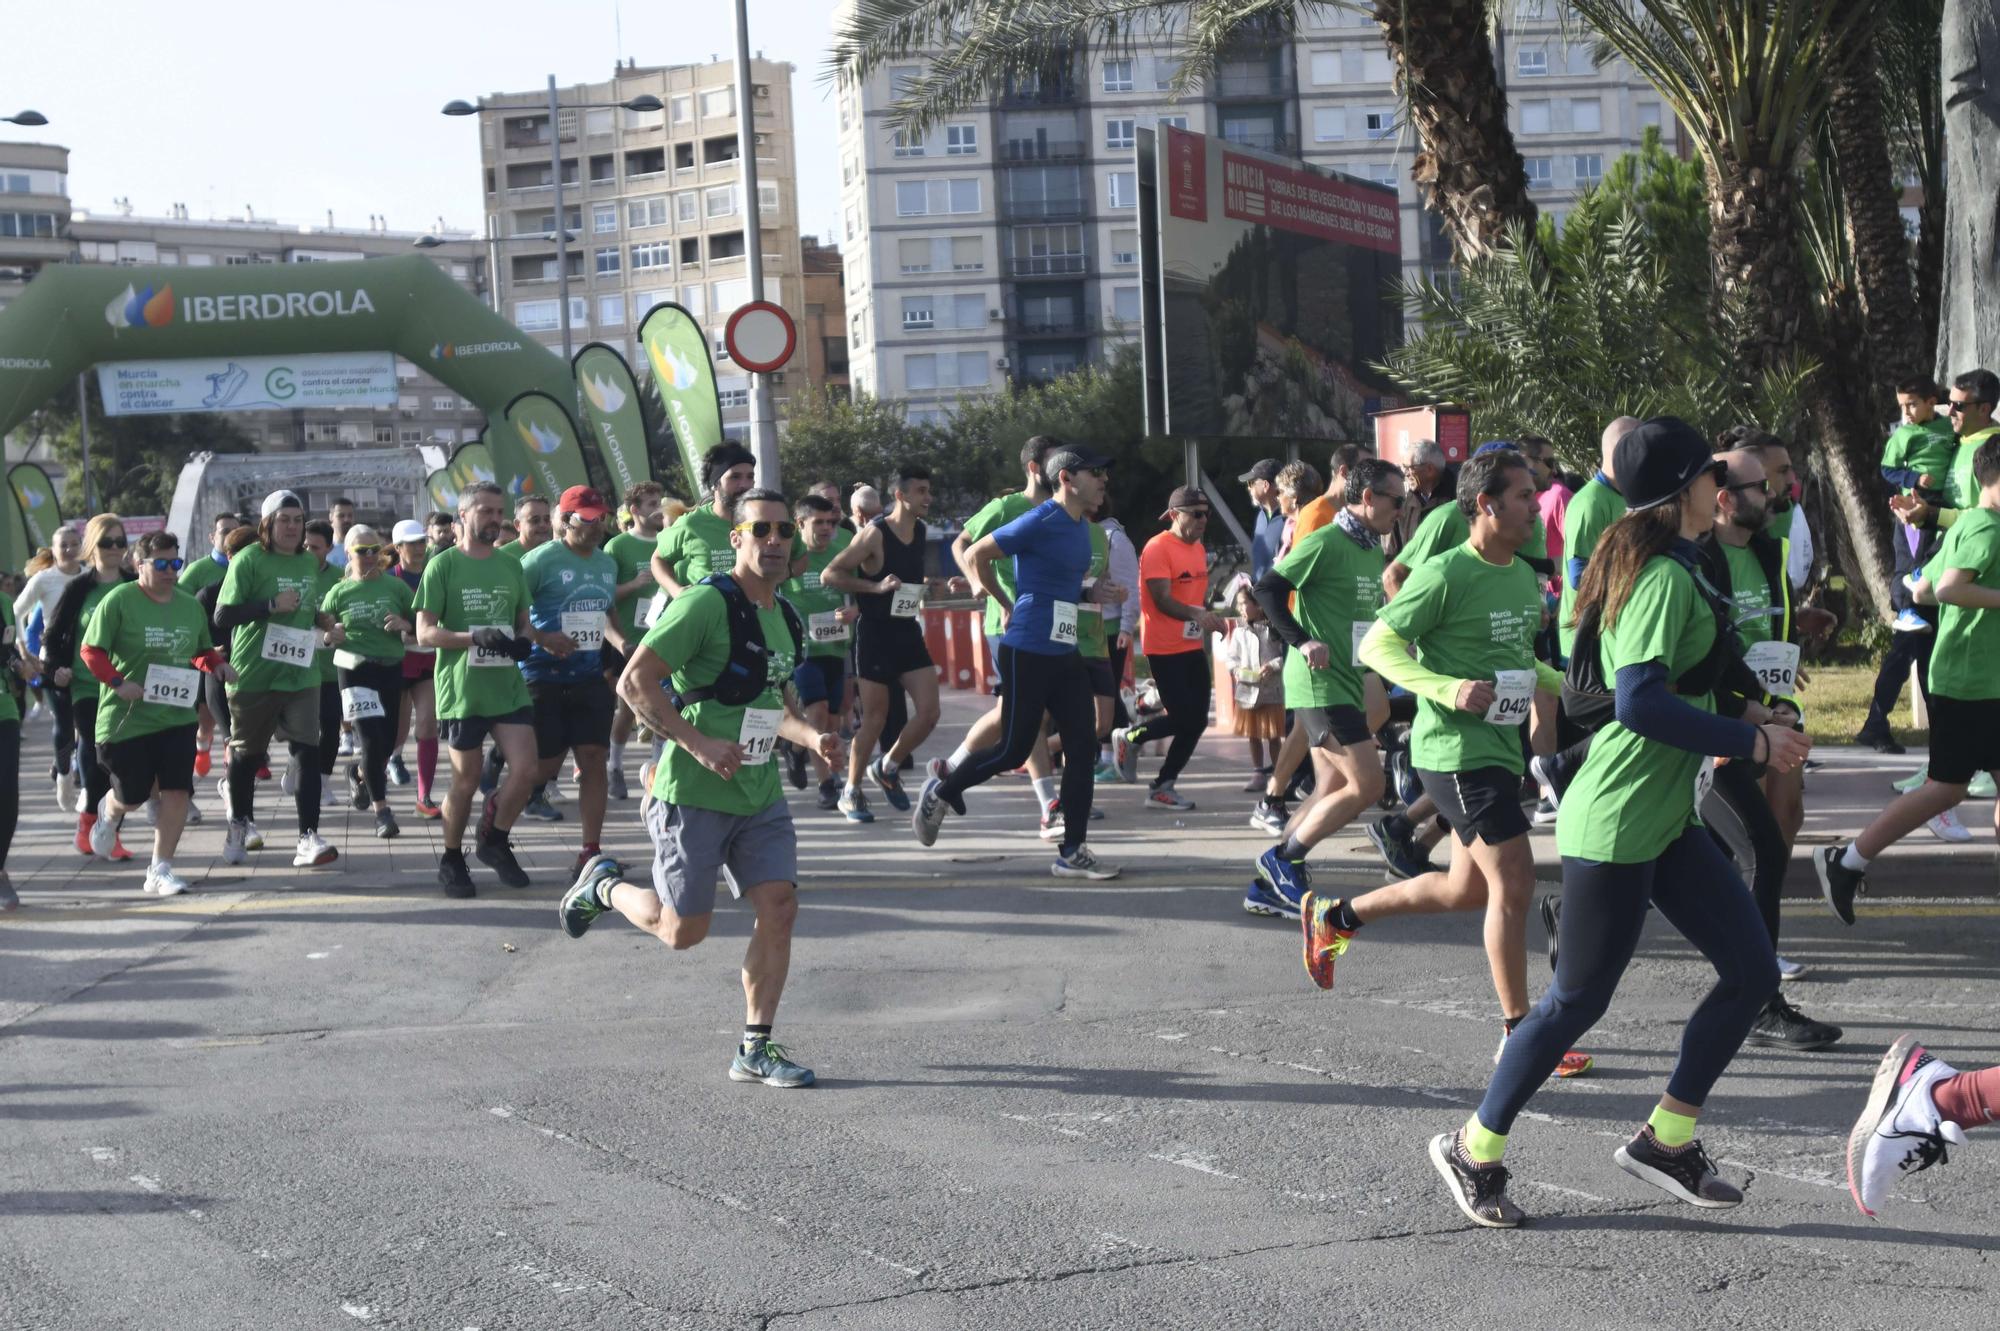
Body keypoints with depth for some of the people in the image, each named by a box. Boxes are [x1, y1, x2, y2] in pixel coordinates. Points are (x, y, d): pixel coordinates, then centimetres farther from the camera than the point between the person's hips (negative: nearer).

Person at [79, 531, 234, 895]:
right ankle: (109, 813, 45)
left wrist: (218, 664, 0)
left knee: (177, 792, -7)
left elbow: (203, 651, 21)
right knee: (133, 795, 7)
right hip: (126, 717, -4)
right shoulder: (119, 600, -9)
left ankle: (161, 869, 3)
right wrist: (117, 683, -21)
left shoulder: (190, 605, 8)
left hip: (177, 715, 4)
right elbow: (91, 651, -9)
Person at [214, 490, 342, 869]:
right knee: (247, 754, 10)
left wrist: (325, 621, 7)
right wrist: (272, 605, -21)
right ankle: (240, 825, 34)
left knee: (309, 752, -9)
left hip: (301, 675, 4)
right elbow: (223, 615, -14)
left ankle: (308, 838, -10)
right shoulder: (249, 560, -8)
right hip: (254, 676, -4)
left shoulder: (310, 563, 12)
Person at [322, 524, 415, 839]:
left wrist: (404, 624, -11)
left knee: (387, 741, 9)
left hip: (391, 670, 3)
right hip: (354, 669, -3)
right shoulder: (339, 592, 3)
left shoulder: (396, 586, 5)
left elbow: (420, 625, 10)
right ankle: (382, 810, -6)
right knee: (373, 738, -13)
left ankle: (360, 773, 43)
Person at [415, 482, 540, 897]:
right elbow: (425, 633, -9)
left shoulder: (510, 566, 11)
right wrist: (475, 637, -23)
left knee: (525, 771, -7)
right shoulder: (443, 566, -4)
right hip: (462, 689, -4)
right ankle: (452, 860, 23)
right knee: (465, 781, 4)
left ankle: (494, 841, 17)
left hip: (508, 687, 4)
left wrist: (525, 640, -5)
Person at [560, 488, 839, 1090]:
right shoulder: (707, 603, -15)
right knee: (683, 930, 1)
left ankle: (755, 1050, 5)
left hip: (760, 795, 7)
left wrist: (811, 737, 5)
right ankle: (605, 885, 32)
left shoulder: (782, 616, 11)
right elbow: (634, 682, -19)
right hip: (693, 794, -7)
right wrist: (699, 745, -25)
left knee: (779, 905, -5)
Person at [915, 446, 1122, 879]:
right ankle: (939, 793, 23)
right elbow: (976, 556, -9)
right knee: (1014, 750, -1)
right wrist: (1006, 605, 0)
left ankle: (1072, 853, 7)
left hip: (1066, 652, 8)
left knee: (1082, 746, 2)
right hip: (1028, 652, -8)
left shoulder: (1082, 527, 13)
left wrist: (1096, 594, 6)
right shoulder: (1040, 522, -14)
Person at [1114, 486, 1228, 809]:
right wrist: (1196, 614, -35)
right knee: (1183, 718, -11)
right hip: (1165, 649, -9)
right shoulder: (1158, 548, -14)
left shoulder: (1199, 548, 14)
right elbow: (1162, 600, -22)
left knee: (1196, 720, 5)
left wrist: (1212, 620, 13)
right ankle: (1129, 738, 15)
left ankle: (1163, 788, 13)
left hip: (1193, 647, 9)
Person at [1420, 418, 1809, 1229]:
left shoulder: (1647, 567, 12)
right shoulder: (1665, 578, -18)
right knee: (1578, 1000, 0)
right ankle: (1474, 1149, 15)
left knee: (1752, 971, 7)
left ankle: (1666, 1139, 17)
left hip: (1665, 819, 10)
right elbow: (1641, 702, -29)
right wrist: (1752, 743, -24)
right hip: (1616, 825, -10)